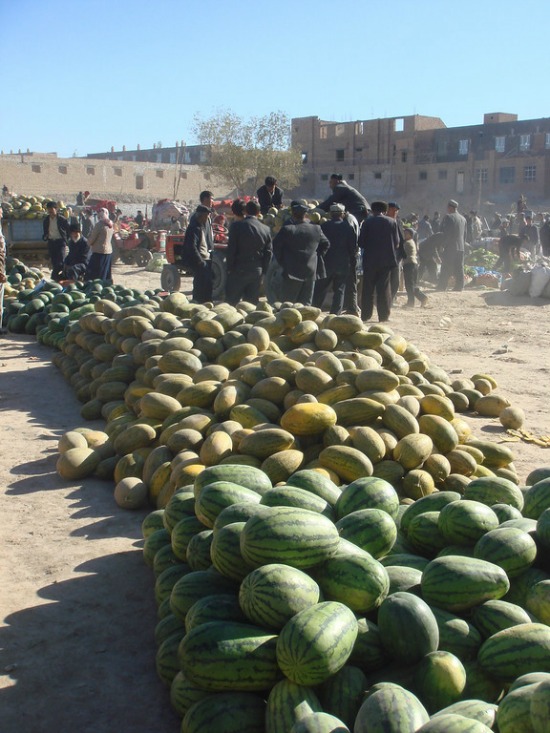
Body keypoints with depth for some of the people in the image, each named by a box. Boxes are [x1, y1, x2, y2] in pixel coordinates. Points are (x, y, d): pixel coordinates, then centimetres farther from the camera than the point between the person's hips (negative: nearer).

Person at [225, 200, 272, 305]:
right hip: (257, 272, 3)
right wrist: (263, 271, 11)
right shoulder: (266, 229, 1)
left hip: (238, 270, -3)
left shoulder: (236, 226, -9)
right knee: (252, 303, 10)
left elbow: (231, 249, -8)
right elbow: (268, 253, 5)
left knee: (231, 302, 5)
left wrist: (229, 268, 1)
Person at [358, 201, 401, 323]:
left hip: (370, 259, -1)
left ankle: (366, 315, 9)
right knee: (384, 287, 5)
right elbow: (397, 242, 1)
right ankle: (384, 315, 3)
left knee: (368, 288, 7)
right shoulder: (392, 222, 0)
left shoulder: (367, 222, -3)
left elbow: (361, 242, -4)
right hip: (387, 259, 1)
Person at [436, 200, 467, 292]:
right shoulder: (463, 219, 13)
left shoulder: (447, 217, -8)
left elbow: (442, 232, -9)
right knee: (459, 268, 8)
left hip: (449, 247, -6)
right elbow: (465, 235, 18)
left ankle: (441, 287, -1)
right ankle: (459, 287, 9)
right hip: (460, 247, 6)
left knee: (446, 268, -3)